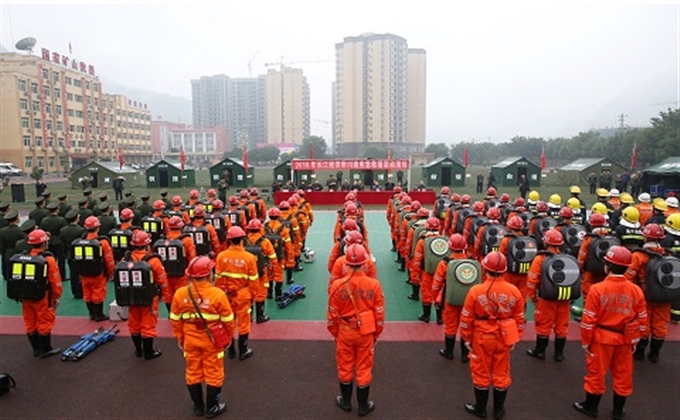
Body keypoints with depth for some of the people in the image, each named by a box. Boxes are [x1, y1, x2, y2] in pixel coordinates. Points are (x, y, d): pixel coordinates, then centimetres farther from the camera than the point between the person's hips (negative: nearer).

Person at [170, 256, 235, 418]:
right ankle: (212, 408, 26)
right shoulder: (217, 294, -22)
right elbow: (228, 320, -12)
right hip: (212, 341, -3)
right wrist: (229, 337, 6)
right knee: (213, 374, 13)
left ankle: (198, 407, 34)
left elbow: (175, 320, -1)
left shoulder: (180, 293, -12)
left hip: (190, 340, 3)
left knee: (193, 373, 20)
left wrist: (180, 338, 15)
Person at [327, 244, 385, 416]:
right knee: (364, 369, 16)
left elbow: (332, 314, -8)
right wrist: (376, 333, 8)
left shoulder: (337, 285, -19)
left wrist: (334, 333, 9)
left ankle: (346, 401, 38)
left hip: (344, 332, 0)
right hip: (366, 333, 0)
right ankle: (363, 406, 32)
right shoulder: (374, 284, -18)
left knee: (345, 367, 20)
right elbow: (379, 314, -8)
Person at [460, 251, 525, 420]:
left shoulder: (476, 291, -19)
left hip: (482, 337, -2)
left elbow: (466, 318, -12)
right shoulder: (514, 291, -10)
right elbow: (519, 318, 0)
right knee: (501, 373, 18)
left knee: (481, 373, 14)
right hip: (503, 338, 3)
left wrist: (467, 338, 2)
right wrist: (514, 338, 13)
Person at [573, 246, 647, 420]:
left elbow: (588, 319, -14)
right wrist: (635, 340, 16)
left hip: (601, 338, -3)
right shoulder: (636, 290, -6)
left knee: (596, 373, 11)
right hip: (625, 339, 4)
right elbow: (641, 319, 2)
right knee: (623, 375, 17)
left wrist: (585, 340, -2)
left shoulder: (597, 289, -18)